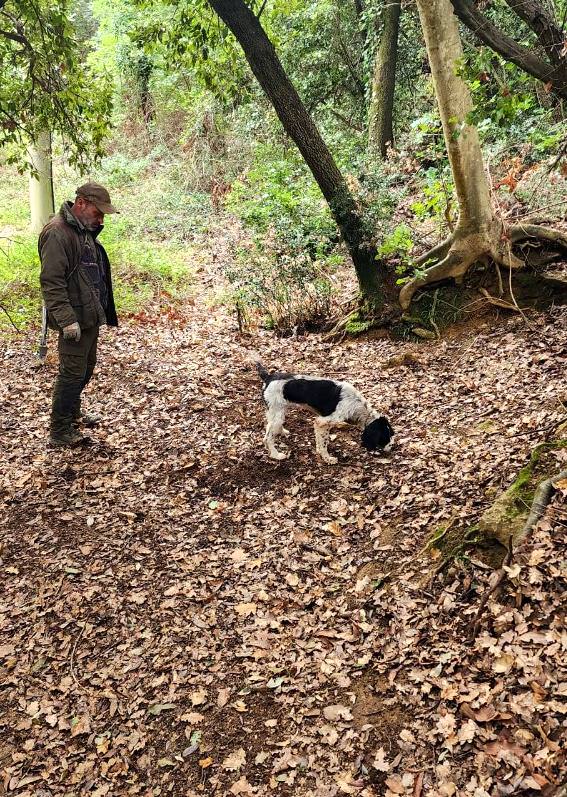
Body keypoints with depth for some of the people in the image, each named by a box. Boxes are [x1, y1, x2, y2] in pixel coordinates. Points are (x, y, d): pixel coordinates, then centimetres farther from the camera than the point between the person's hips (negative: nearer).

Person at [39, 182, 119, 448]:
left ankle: (73, 412, 39)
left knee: (86, 368, 20)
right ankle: (59, 433, 6)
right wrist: (66, 319, -26)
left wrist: (102, 311, 20)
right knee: (73, 373, -4)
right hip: (75, 320, -10)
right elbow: (51, 282, -23)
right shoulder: (57, 233, -18)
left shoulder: (84, 230, 13)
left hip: (91, 316, 10)